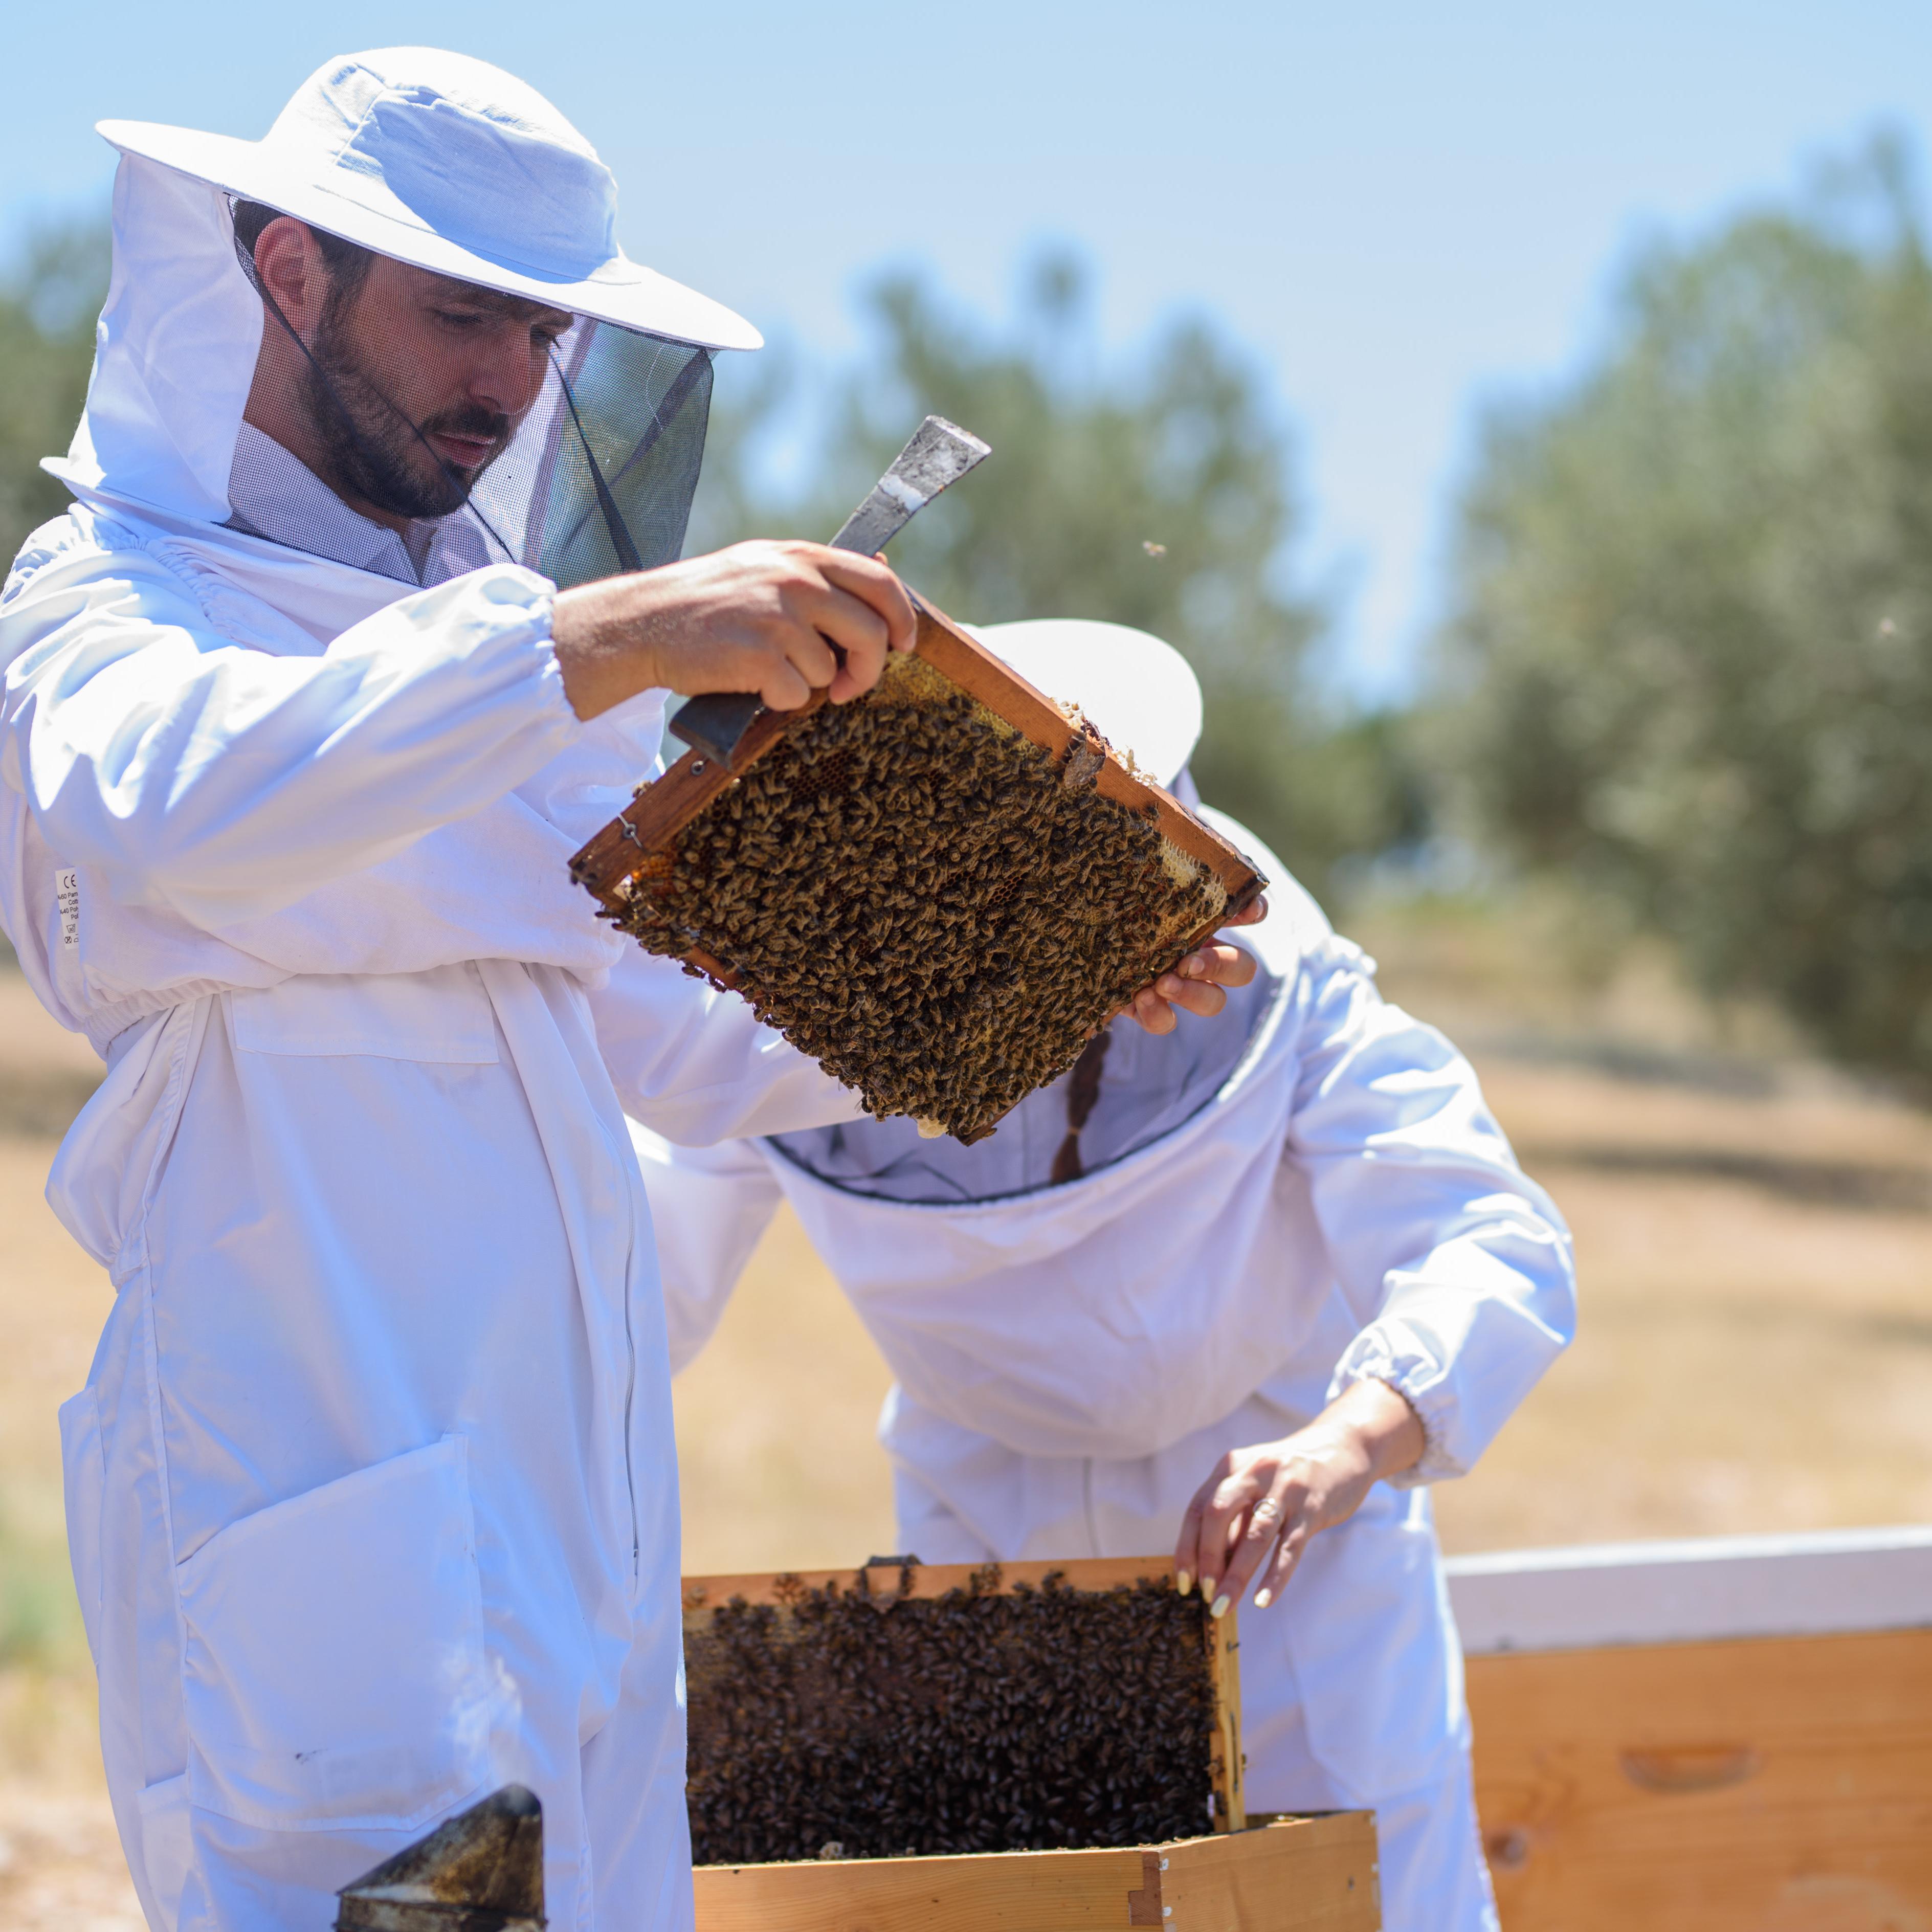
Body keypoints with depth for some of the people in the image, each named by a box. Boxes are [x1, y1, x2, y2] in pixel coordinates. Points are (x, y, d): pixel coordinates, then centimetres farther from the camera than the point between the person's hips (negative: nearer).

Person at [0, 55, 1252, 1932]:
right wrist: (604, 635, -41)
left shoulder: (476, 621, 21)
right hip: (319, 1489, -8)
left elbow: (671, 1047, 27)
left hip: (569, 1494, 8)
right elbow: (153, 813, -32)